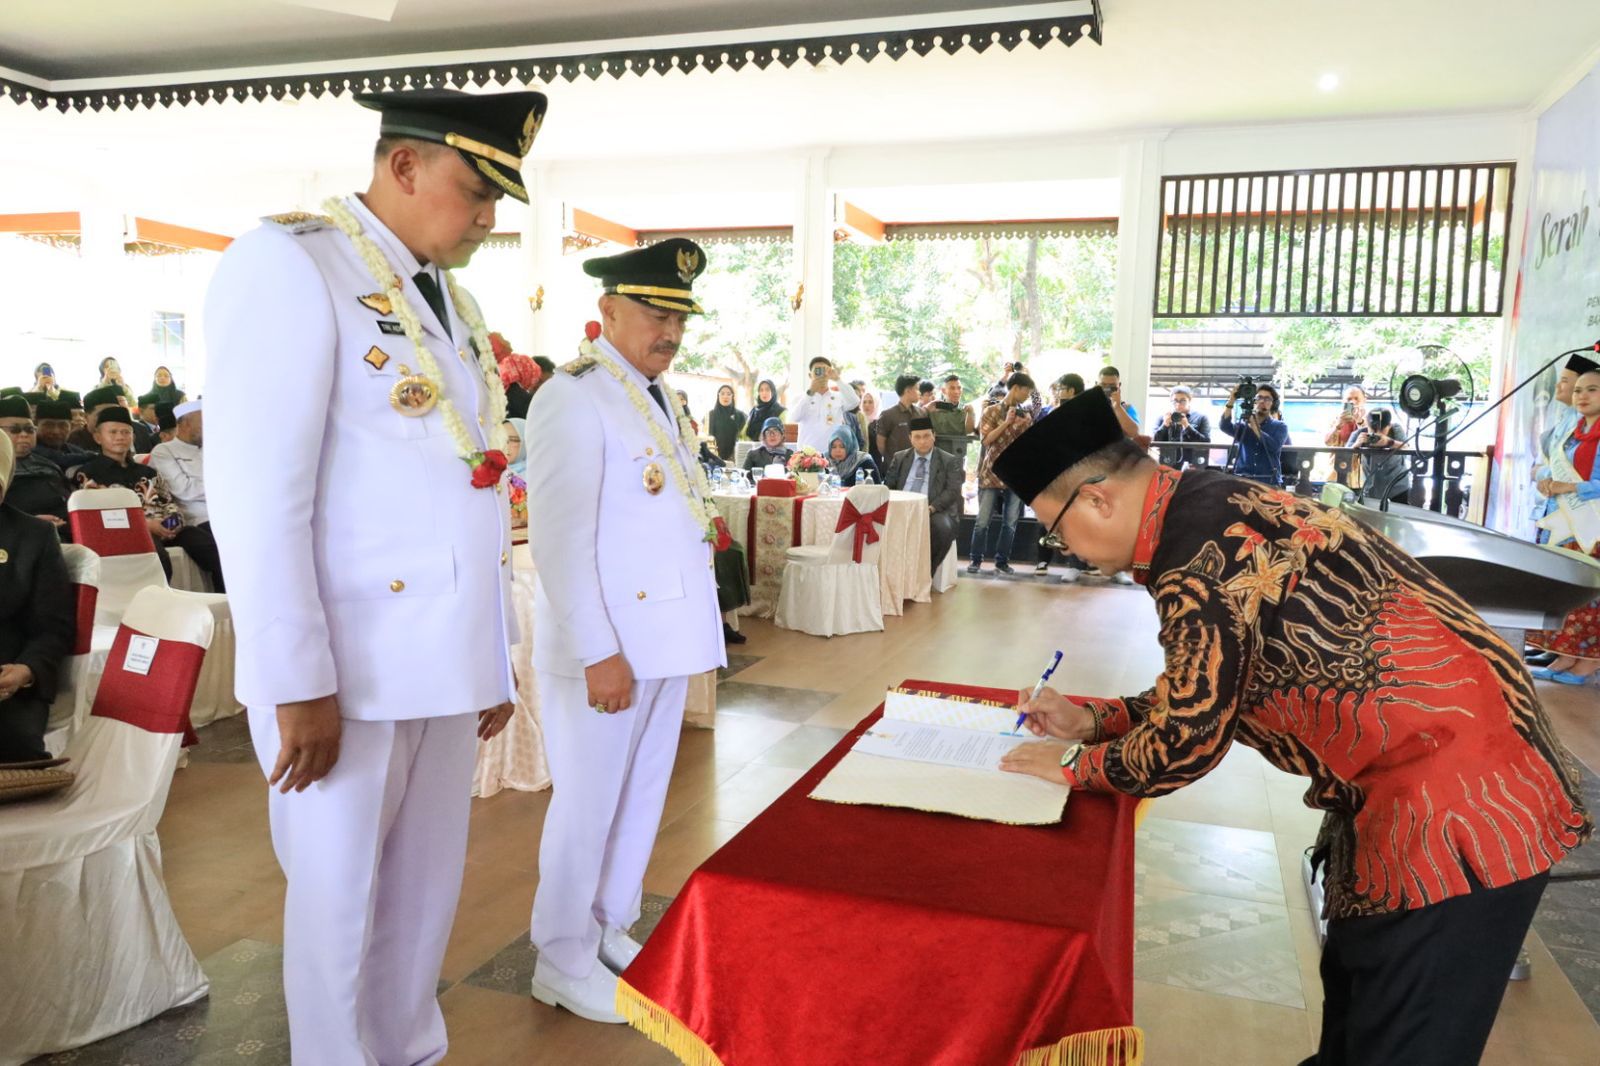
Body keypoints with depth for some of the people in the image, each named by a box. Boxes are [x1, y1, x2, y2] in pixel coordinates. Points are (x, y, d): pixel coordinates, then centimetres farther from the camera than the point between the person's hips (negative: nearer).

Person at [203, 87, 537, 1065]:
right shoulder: (288, 264, -9)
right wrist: (297, 683, -18)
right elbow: (256, 494, -16)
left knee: (427, 891, 17)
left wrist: (498, 654, 14)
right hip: (344, 669, -7)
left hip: (446, 660, 7)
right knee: (340, 901, 10)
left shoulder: (455, 302, 14)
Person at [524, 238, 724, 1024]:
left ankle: (611, 930, 35)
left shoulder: (655, 397, 14)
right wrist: (599, 654, -20)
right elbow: (560, 540, -18)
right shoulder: (574, 398, -13)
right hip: (603, 647, -8)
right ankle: (564, 962, 24)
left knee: (641, 799, 17)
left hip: (665, 638, 8)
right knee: (587, 806, 5)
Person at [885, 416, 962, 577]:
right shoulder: (899, 458, 19)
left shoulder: (949, 461, 8)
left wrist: (931, 508, -20)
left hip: (935, 511, -2)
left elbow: (953, 491, -4)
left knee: (942, 527, -36)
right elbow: (888, 486, 14)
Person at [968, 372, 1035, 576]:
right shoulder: (992, 411, 1)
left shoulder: (1026, 414, 12)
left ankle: (1002, 561, 13)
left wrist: (1025, 426, -7)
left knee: (1011, 522, 4)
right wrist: (1007, 423, -14)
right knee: (983, 520, -1)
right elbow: (986, 439, -10)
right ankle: (975, 559, 10)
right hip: (991, 474, -3)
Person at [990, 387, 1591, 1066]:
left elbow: (1188, 738, -19)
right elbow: (1204, 692, 16)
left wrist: (1075, 767, -3)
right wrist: (1093, 720, 10)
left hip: (1460, 801, -10)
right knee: (1353, 1007, 25)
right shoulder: (1210, 512, 6)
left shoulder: (1205, 550, -26)